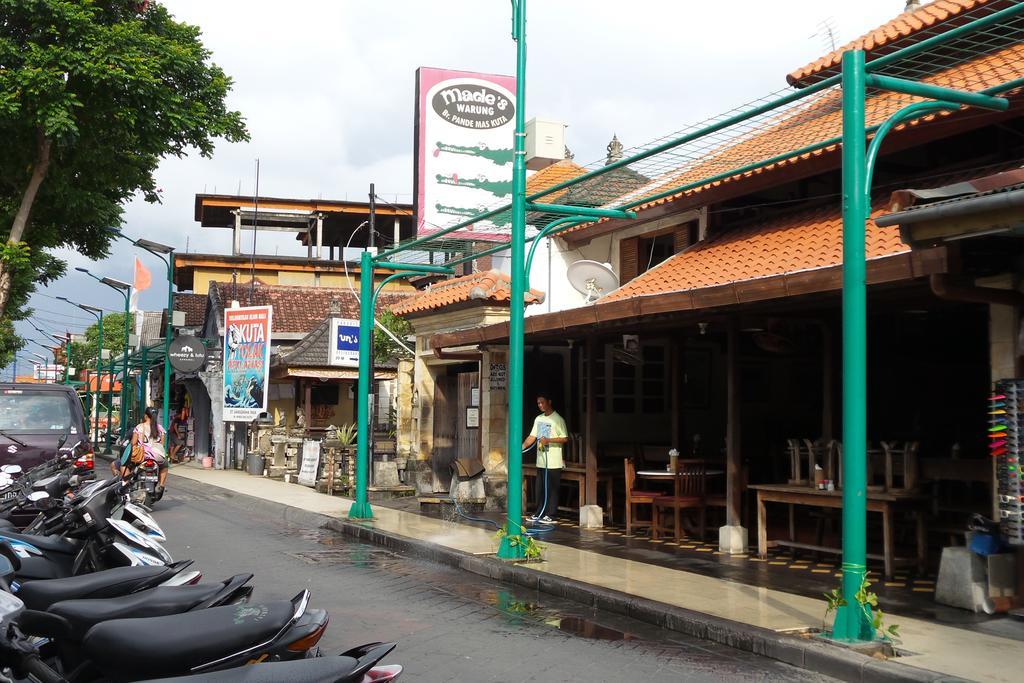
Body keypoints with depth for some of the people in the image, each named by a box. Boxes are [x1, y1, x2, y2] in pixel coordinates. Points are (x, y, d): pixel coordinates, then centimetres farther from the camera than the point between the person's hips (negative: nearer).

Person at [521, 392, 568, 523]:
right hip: (541, 461, 7)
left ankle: (550, 514, 5)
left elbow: (565, 439, -10)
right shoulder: (538, 419, 13)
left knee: (552, 489, -1)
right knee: (540, 489, 11)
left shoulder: (557, 419, -8)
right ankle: (539, 513, 18)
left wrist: (548, 440, -19)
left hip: (553, 462, -7)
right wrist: (522, 446, -2)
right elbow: (532, 437, 13)